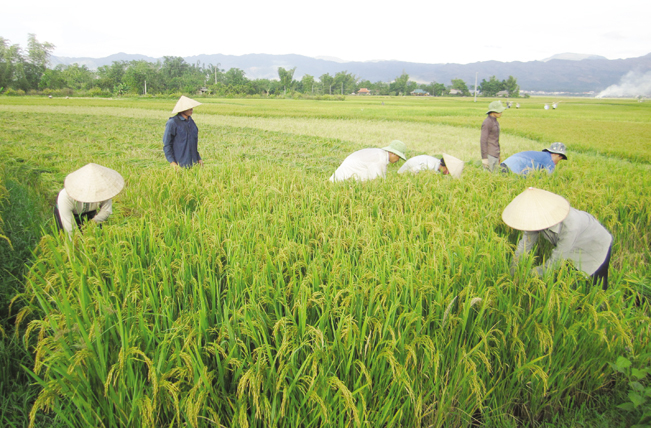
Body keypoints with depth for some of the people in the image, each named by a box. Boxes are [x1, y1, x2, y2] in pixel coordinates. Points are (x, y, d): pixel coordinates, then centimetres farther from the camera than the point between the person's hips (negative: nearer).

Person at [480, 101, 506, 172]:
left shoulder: (495, 121, 16)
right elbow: (483, 140, -18)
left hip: (495, 155, 9)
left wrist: (498, 155, 23)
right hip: (489, 155, -9)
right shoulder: (487, 122, -14)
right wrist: (484, 158, -22)